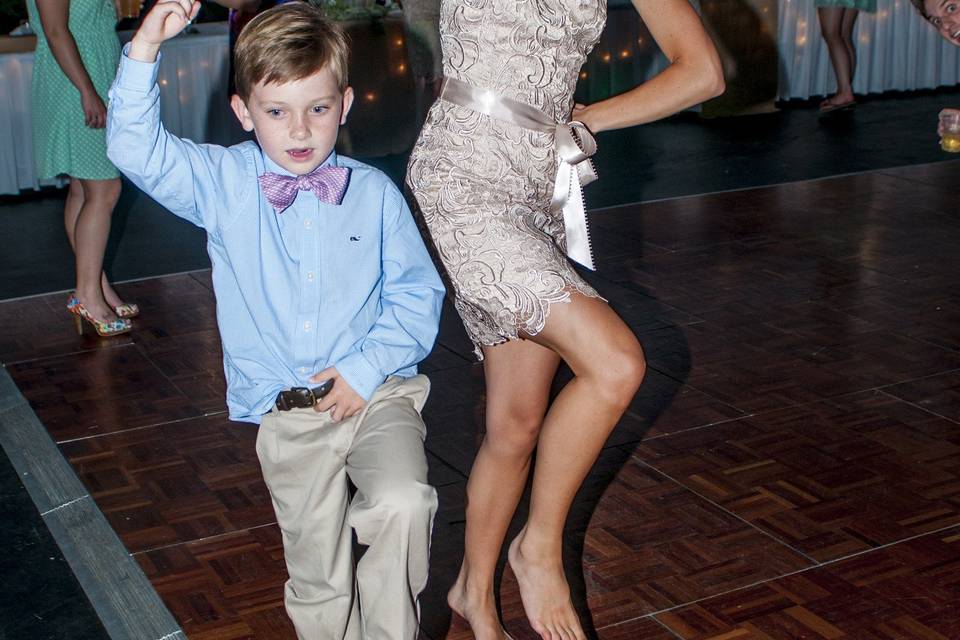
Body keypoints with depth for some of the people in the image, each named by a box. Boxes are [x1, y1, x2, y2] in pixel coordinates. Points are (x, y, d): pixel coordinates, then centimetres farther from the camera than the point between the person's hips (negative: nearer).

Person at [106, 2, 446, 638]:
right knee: (317, 577, 5)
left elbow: (417, 292, 3)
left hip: (378, 394, -1)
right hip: (285, 413, 1)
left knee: (403, 504, -27)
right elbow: (136, 148, -11)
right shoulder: (222, 183, 0)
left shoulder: (374, 192, 0)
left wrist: (368, 369, -10)